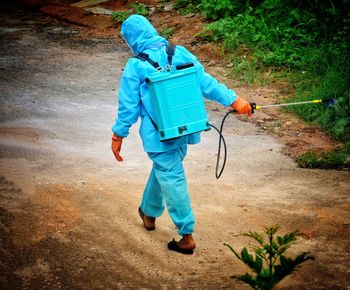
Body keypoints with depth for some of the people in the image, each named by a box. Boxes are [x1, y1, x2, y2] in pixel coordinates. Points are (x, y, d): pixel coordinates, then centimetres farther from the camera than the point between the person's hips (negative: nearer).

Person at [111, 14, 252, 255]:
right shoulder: (180, 53, -2)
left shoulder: (135, 66, -12)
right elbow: (205, 81, -2)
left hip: (158, 133, -5)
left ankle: (187, 236, 1)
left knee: (171, 178, 0)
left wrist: (118, 135, 4)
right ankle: (150, 212, 45)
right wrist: (233, 100, 4)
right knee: (163, 170, 25)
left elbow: (128, 105, -7)